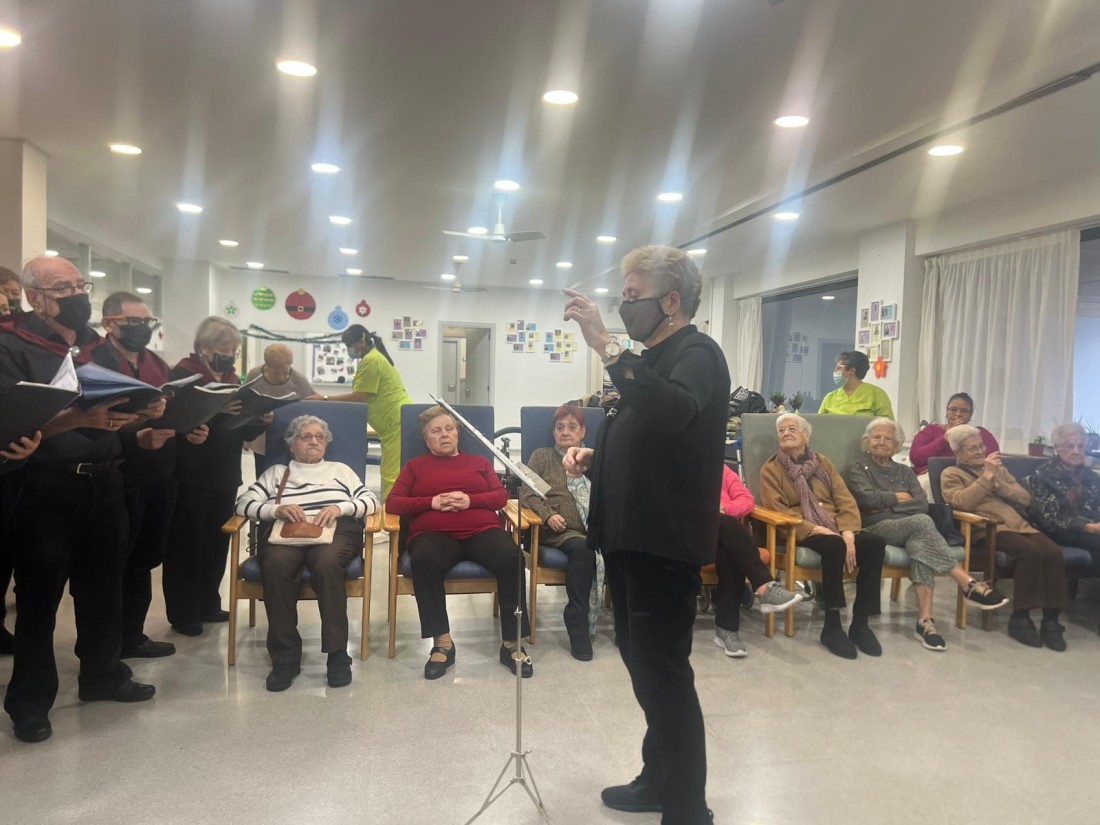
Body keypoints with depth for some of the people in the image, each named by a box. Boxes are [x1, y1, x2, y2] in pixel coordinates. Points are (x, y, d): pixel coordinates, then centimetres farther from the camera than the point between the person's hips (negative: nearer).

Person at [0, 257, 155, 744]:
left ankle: (102, 675, 31)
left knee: (104, 584, 15)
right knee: (39, 595, 4)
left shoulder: (100, 347, 13)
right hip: (46, 486, -5)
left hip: (104, 480, 6)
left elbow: (125, 409, 14)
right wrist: (80, 418, -29)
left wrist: (144, 412, -7)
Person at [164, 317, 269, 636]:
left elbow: (241, 431, 14)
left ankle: (208, 604, 24)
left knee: (216, 541, 12)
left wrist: (260, 421, -6)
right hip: (191, 475, -6)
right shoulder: (183, 374, -6)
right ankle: (183, 613, 10)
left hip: (224, 475, 6)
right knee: (186, 543, 2)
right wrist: (215, 410, -31)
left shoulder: (232, 379, 13)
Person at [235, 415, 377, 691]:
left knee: (327, 563, -37)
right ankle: (285, 656, -26)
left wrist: (339, 507, -5)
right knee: (275, 565, -36)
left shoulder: (341, 470, 27)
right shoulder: (275, 472, 27)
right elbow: (244, 503, 12)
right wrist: (276, 509, -7)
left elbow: (370, 501, 14)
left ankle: (337, 653, -29)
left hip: (334, 530, 0)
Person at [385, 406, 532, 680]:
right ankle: (442, 642, -25)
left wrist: (470, 500, -6)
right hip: (434, 533, -1)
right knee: (424, 560, -38)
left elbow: (501, 496, 13)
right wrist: (432, 502, -6)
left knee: (512, 558, -31)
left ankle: (511, 643, -20)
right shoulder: (415, 465, 23)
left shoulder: (478, 461, 26)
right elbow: (393, 503, 10)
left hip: (482, 530, 1)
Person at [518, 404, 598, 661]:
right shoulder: (542, 456, 17)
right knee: (581, 548, -36)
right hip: (559, 530, -2)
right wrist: (548, 514, -12)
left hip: (596, 529, 2)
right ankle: (577, 623, -26)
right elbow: (526, 494, 5)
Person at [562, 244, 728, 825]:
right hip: (631, 536, 10)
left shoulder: (697, 353, -14)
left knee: (664, 672, -3)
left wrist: (606, 346, -41)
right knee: (643, 664, 18)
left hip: (663, 541, -10)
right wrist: (594, 456, 5)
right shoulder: (651, 360, 17)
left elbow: (675, 413, -37)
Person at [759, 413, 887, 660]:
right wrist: (815, 529, -20)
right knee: (834, 546, -36)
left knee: (875, 543, -25)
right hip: (801, 532, -4)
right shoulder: (771, 469, 5)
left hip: (835, 528, 5)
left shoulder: (822, 462, 17)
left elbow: (845, 500, 7)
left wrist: (847, 532, -13)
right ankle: (832, 626, -26)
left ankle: (860, 623, -17)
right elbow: (778, 511, -8)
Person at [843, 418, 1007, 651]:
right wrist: (897, 497, 5)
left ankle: (925, 621, -43)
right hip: (876, 528, -4)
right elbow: (868, 499, -9)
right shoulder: (856, 469, 12)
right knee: (922, 521, -34)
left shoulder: (905, 472, 25)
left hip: (909, 527, 4)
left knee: (920, 544, -36)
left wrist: (886, 505, -5)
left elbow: (922, 504, 6)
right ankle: (968, 585, -38)